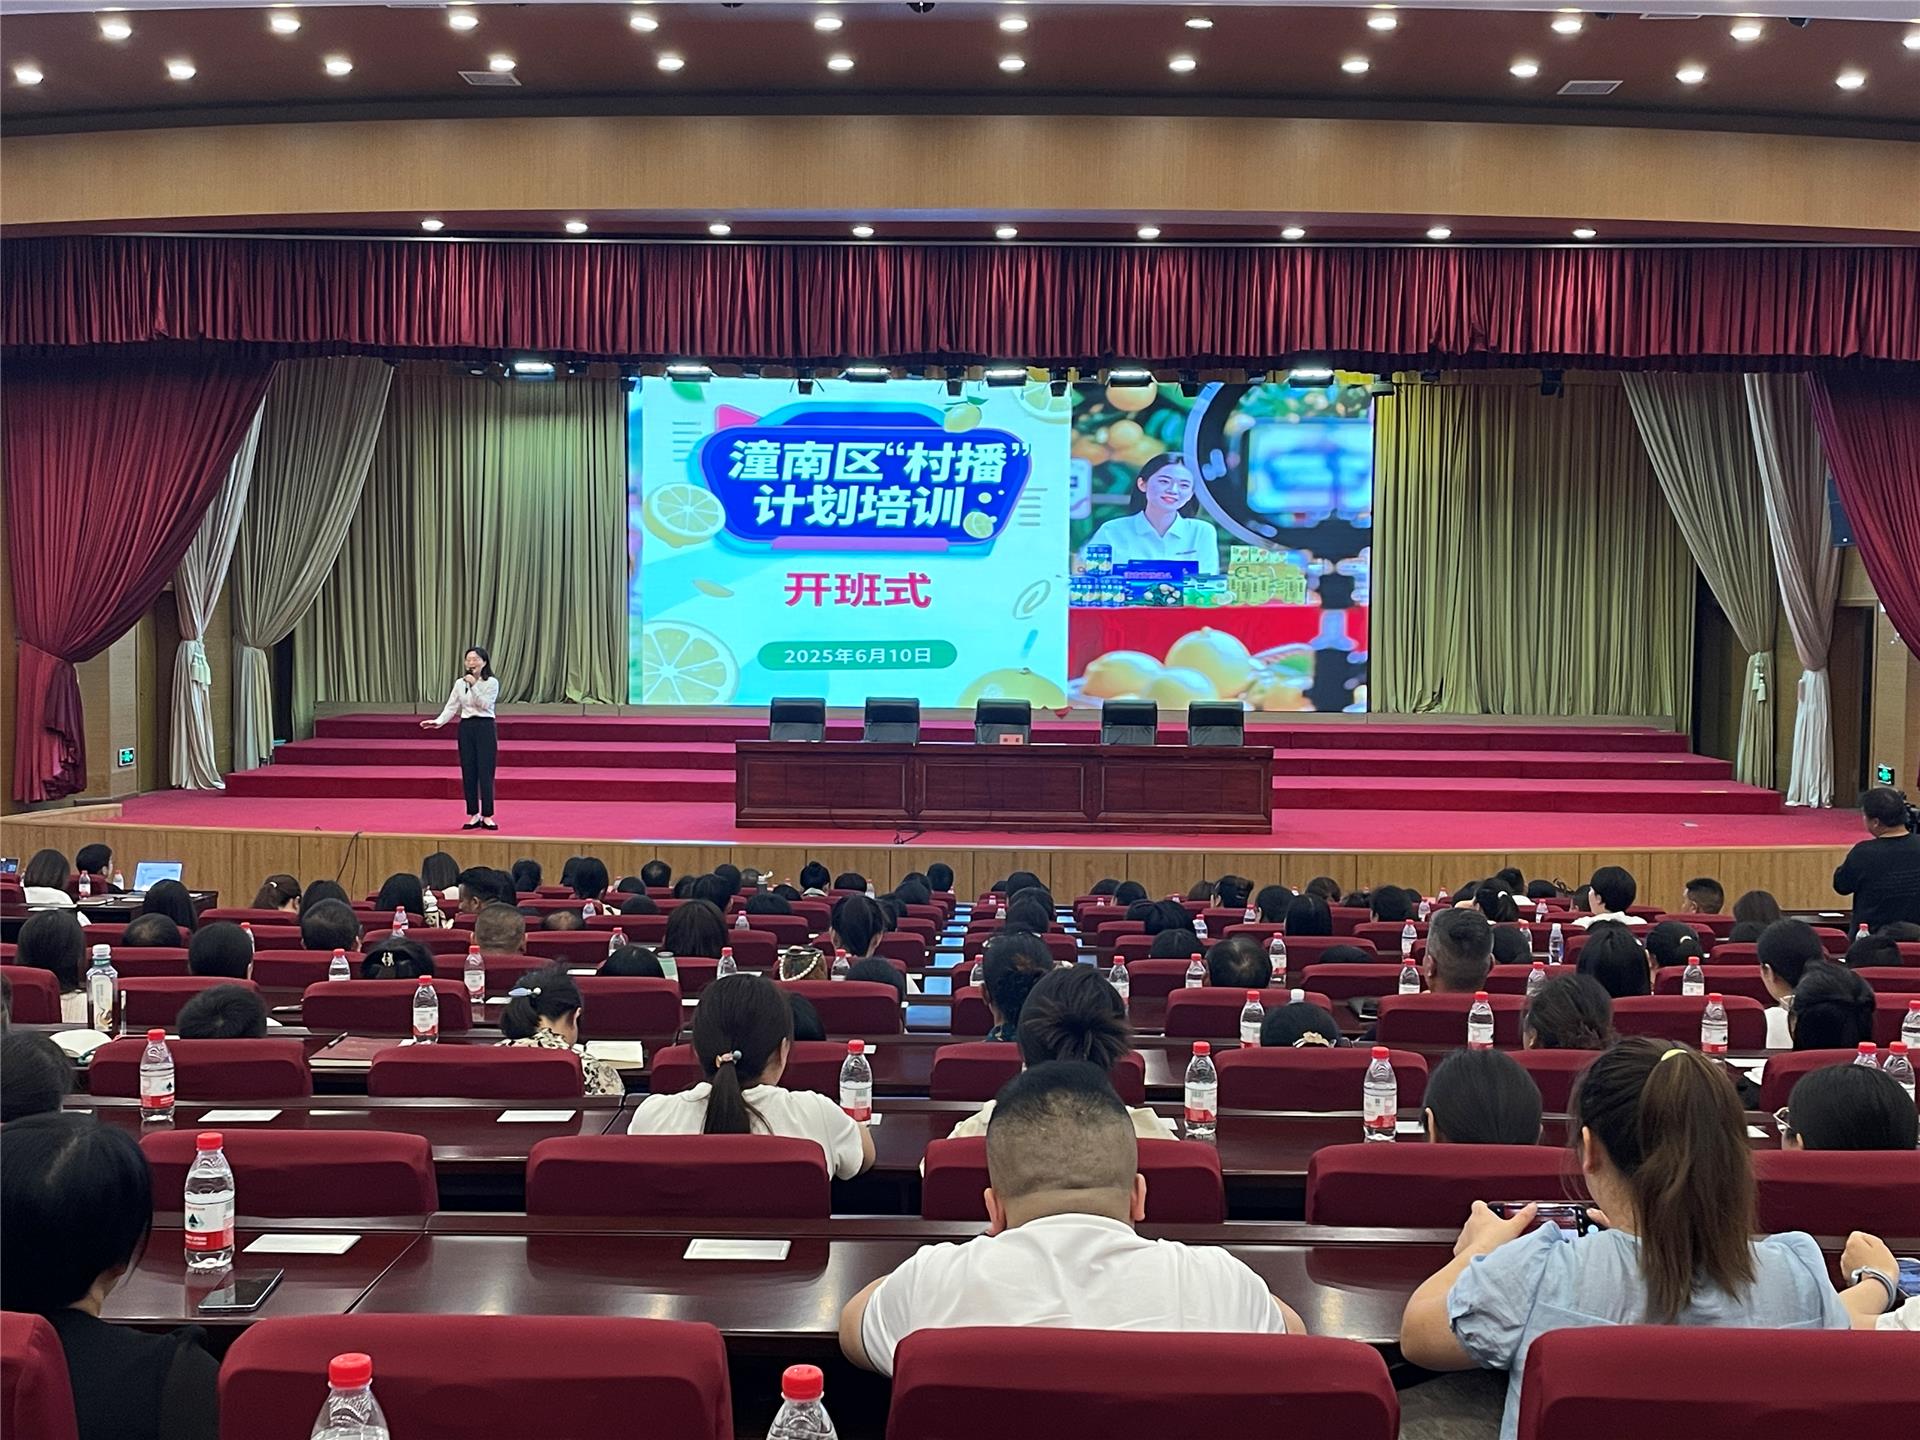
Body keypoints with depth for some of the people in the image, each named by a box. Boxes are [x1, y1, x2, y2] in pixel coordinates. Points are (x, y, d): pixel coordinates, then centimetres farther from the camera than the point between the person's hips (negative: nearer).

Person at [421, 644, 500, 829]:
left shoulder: (491, 682, -3)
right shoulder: (460, 683, 8)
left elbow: (484, 704, -13)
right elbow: (451, 708, 5)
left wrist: (474, 686, -20)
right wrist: (438, 722, -9)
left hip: (485, 727, -4)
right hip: (466, 728, 4)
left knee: (485, 772, -5)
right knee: (468, 773, 4)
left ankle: (487, 816, 1)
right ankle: (473, 815, 12)